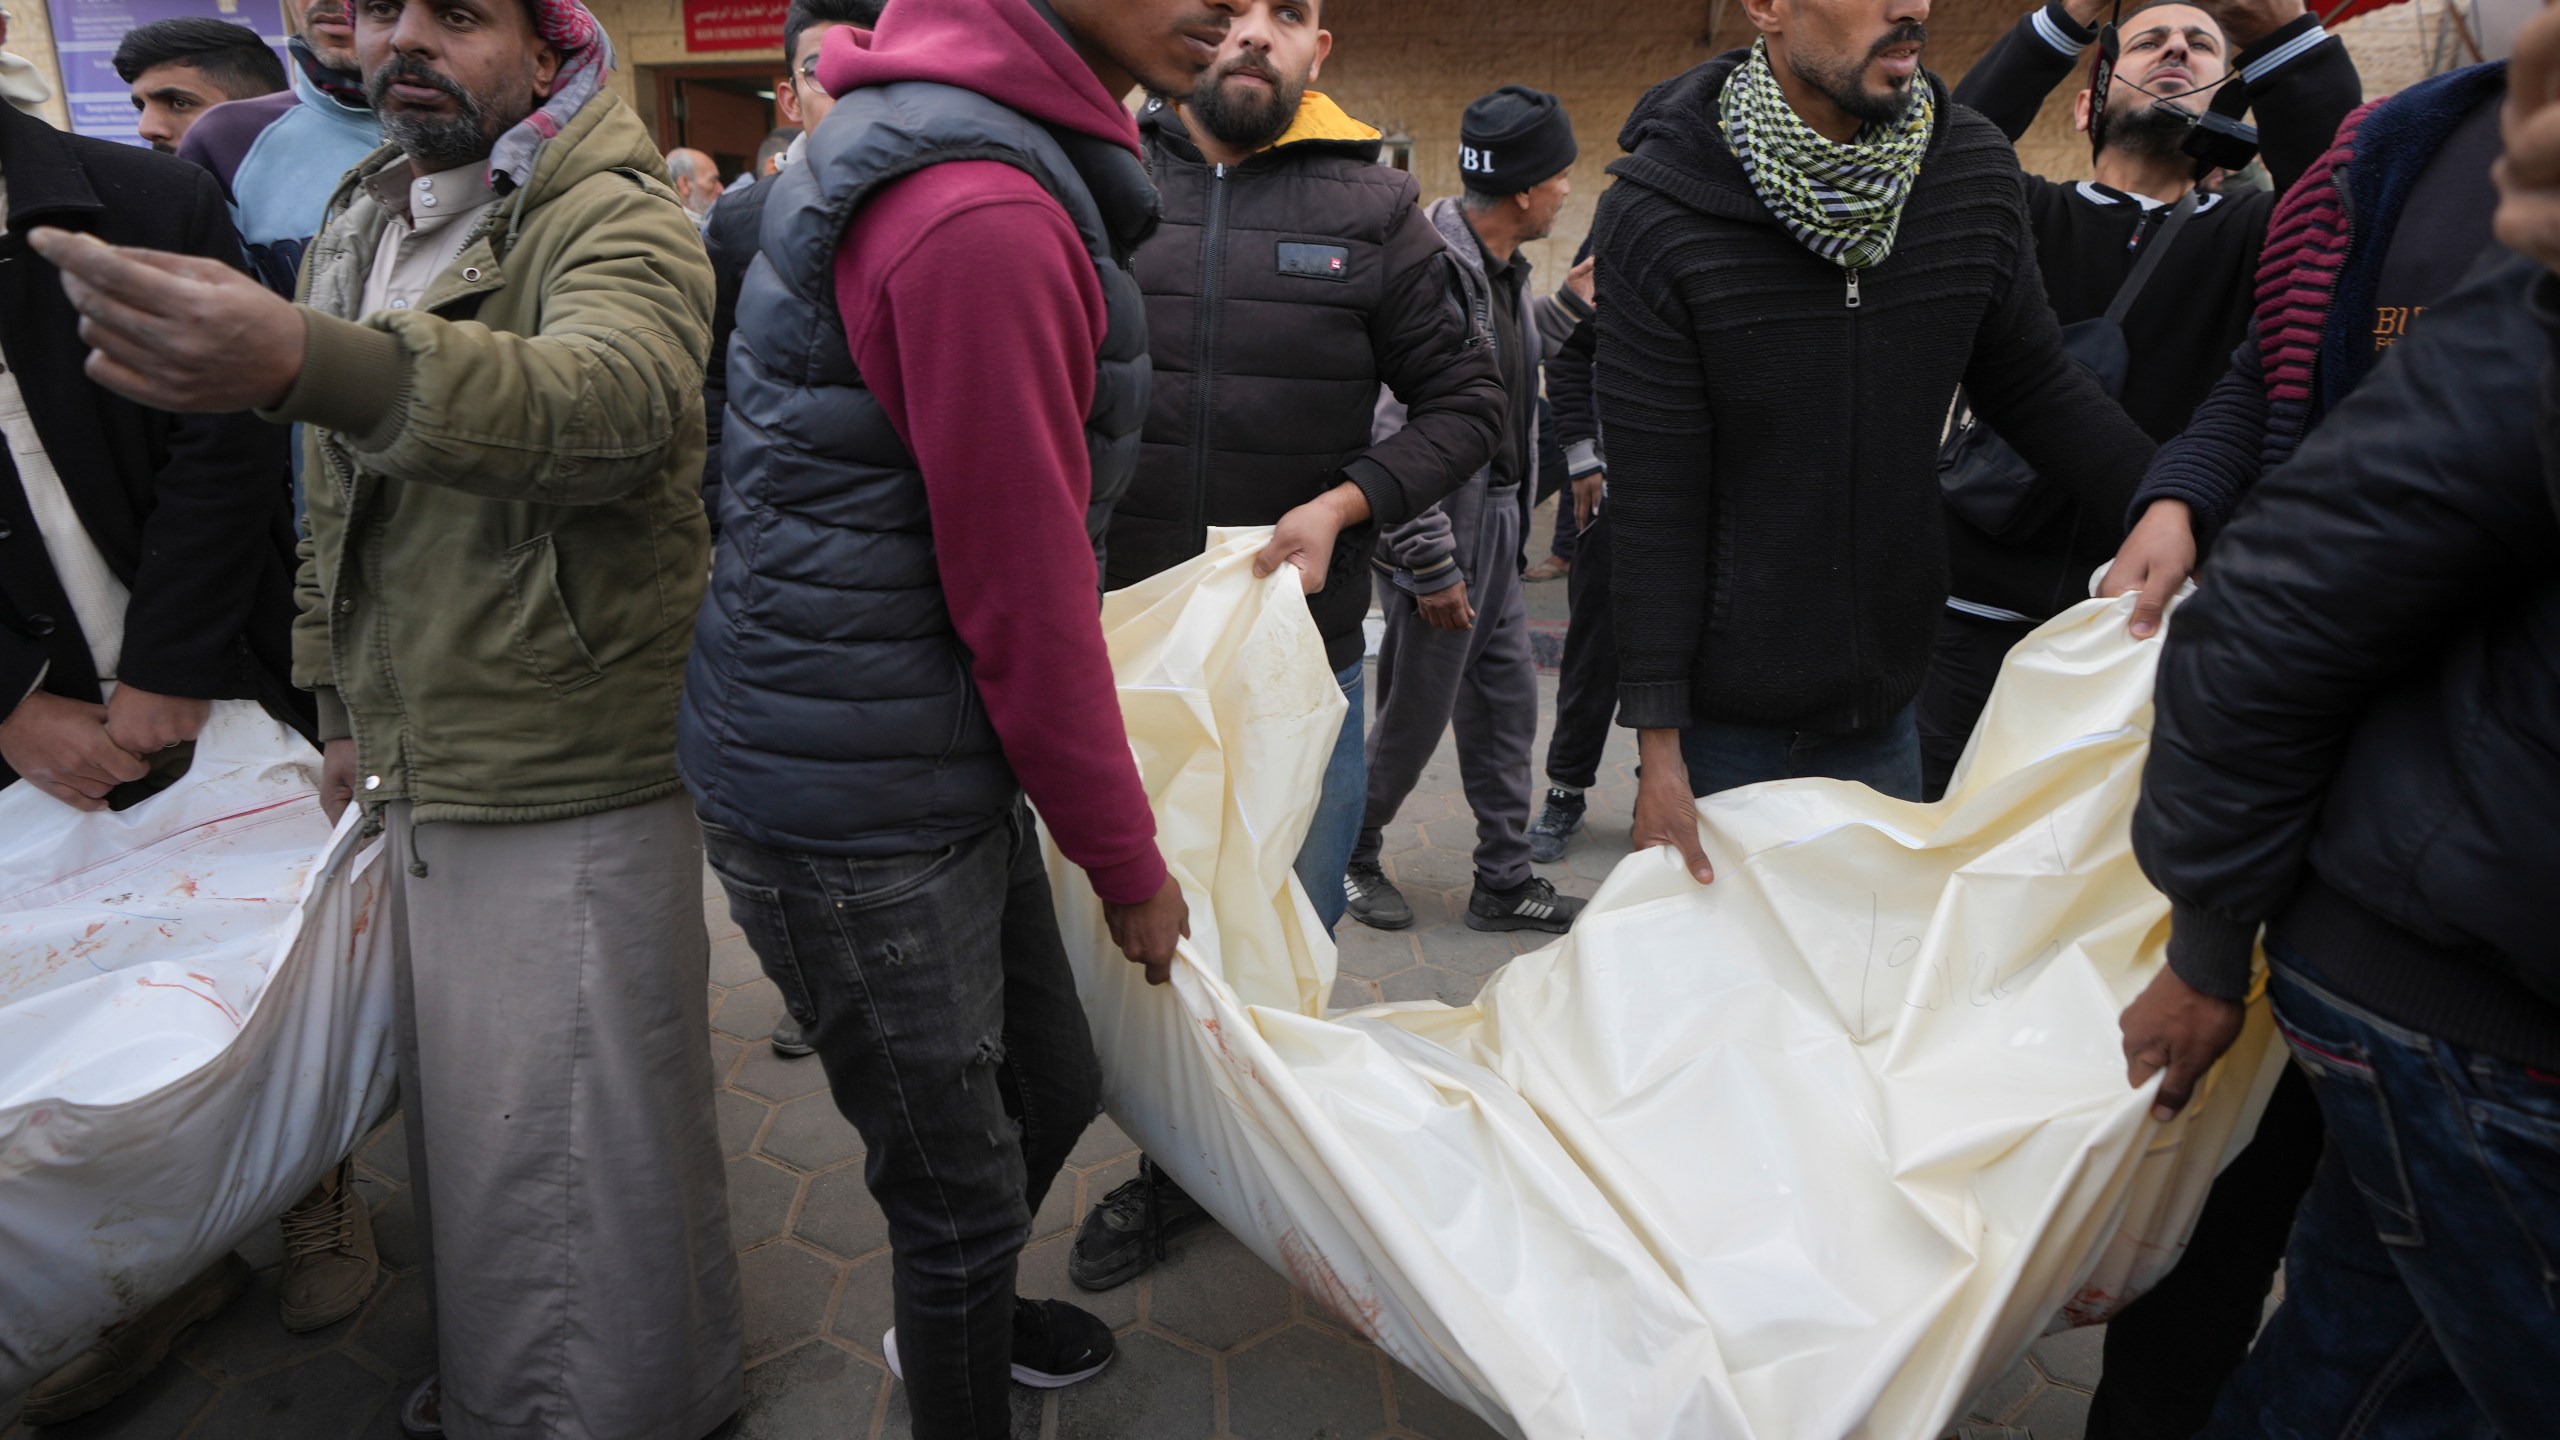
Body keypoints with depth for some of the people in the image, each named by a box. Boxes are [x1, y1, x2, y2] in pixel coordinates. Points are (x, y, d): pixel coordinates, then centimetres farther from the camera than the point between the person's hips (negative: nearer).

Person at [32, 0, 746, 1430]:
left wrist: (304, 362, -52)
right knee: (465, 1108, 21)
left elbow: (616, 399, -38)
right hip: (420, 775, 8)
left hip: (575, 777, -8)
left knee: (576, 1137, 2)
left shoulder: (616, 221, -14)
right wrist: (346, 706, 20)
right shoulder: (355, 231, 15)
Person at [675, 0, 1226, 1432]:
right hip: (860, 815, -10)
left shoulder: (1004, 160, 10)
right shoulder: (985, 219, -24)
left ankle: (966, 1308, 51)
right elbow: (1024, 605, -20)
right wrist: (1128, 861, -7)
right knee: (963, 1185, 9)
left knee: (1054, 1091, 24)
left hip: (950, 768, 10)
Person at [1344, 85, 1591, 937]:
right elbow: (1395, 436, -25)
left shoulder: (1503, 268, 8)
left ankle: (1505, 881, 26)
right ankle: (1347, 860, 27)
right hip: (1441, 534, -9)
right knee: (1414, 719, 4)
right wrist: (1432, 568, -22)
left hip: (1495, 524, 9)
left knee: (1506, 704, 14)